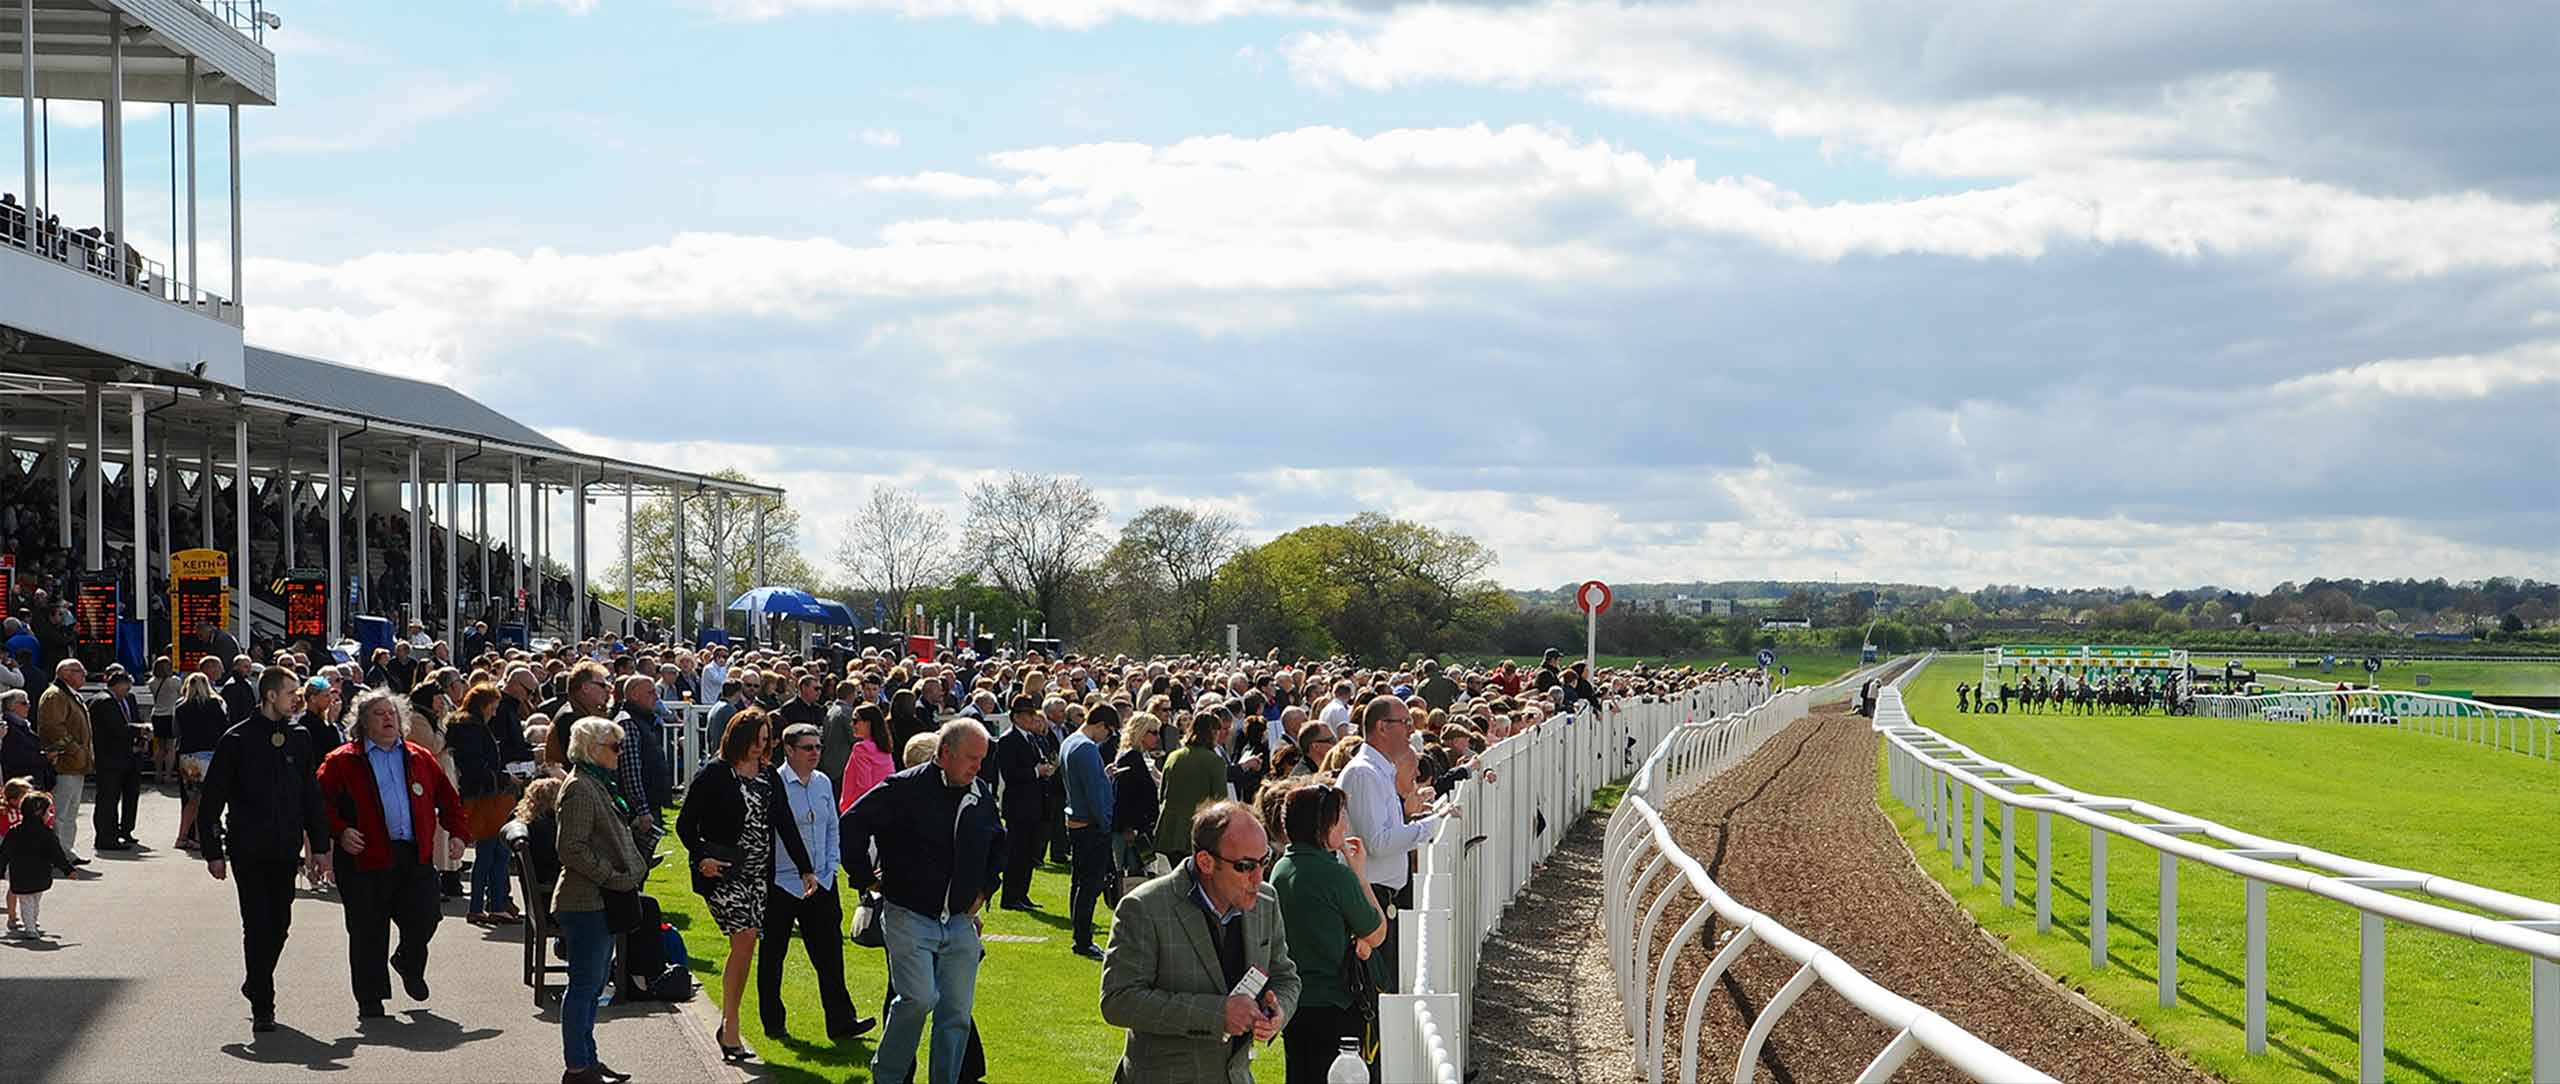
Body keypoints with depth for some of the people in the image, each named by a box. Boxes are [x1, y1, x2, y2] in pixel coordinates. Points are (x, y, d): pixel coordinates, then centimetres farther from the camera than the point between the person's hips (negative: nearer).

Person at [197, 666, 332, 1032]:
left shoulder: (295, 741, 11)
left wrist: (318, 845, 13)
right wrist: (213, 851, -5)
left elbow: (311, 796, 18)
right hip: (249, 849, -4)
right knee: (258, 926, -7)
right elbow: (211, 801, -2)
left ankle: (257, 985, 29)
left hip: (285, 851, 4)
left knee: (279, 924, 7)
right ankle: (262, 1005, -3)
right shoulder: (237, 740, -3)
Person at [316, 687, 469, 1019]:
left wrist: (456, 832, 9)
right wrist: (339, 832, -15)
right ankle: (370, 998, 13)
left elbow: (447, 798, 21)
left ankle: (409, 965, 29)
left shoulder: (419, 759, 16)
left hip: (416, 856, 3)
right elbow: (320, 802, -2)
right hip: (366, 856, -3)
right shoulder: (342, 762, 4)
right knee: (368, 931, 1)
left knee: (423, 920, -3)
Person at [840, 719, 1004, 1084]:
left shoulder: (982, 795, 9)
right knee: (918, 998, -17)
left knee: (958, 1012, 2)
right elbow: (853, 822, -7)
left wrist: (985, 888, 18)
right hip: (909, 916, -5)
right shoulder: (906, 788, -10)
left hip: (960, 920, 5)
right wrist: (863, 876, -4)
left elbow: (998, 844, 28)